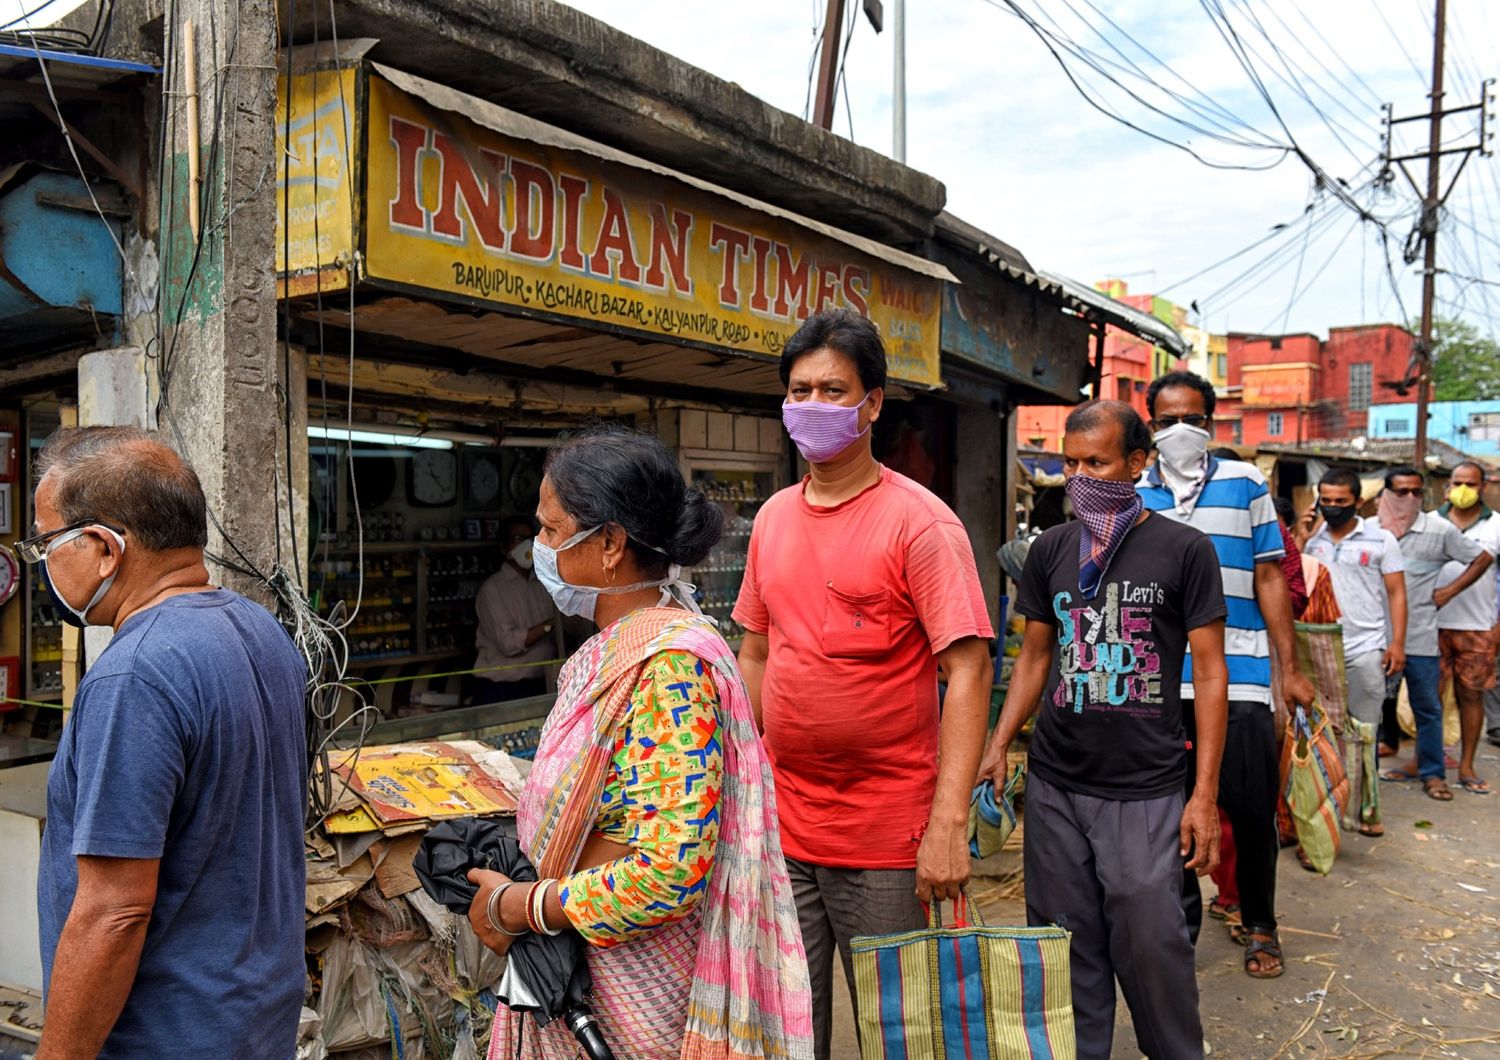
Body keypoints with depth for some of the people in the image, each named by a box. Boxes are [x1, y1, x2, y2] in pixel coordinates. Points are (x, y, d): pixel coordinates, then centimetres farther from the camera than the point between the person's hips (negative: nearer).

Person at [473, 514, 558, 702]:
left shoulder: (544, 584, 10)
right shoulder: (492, 588, -7)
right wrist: (550, 625, -19)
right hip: (501, 688, -5)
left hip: (540, 684, 5)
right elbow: (508, 642, -16)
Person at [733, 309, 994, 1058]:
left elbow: (968, 669, -16)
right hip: (780, 823, 5)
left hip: (885, 835, -5)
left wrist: (949, 822, -22)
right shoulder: (774, 516, 7)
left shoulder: (918, 521, -12)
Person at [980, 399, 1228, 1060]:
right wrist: (998, 747, 4)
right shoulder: (1051, 549, 8)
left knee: (1151, 944, 1)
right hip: (1054, 784, 3)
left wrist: (1205, 793, -6)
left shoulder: (1184, 550, -3)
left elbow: (1210, 672, -2)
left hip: (1146, 790, -3)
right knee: (1067, 948, 10)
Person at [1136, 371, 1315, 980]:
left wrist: (1290, 669, 1)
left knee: (1252, 809, 4)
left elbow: (1270, 578, 5)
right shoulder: (1133, 496, 8)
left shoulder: (1245, 484, 5)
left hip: (1240, 678, -1)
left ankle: (1258, 924, 26)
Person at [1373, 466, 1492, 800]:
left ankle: (1432, 773, 20)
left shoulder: (1440, 530, -3)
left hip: (1420, 637, -1)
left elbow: (1482, 559, 8)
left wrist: (1448, 592, 2)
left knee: (1427, 708, 8)